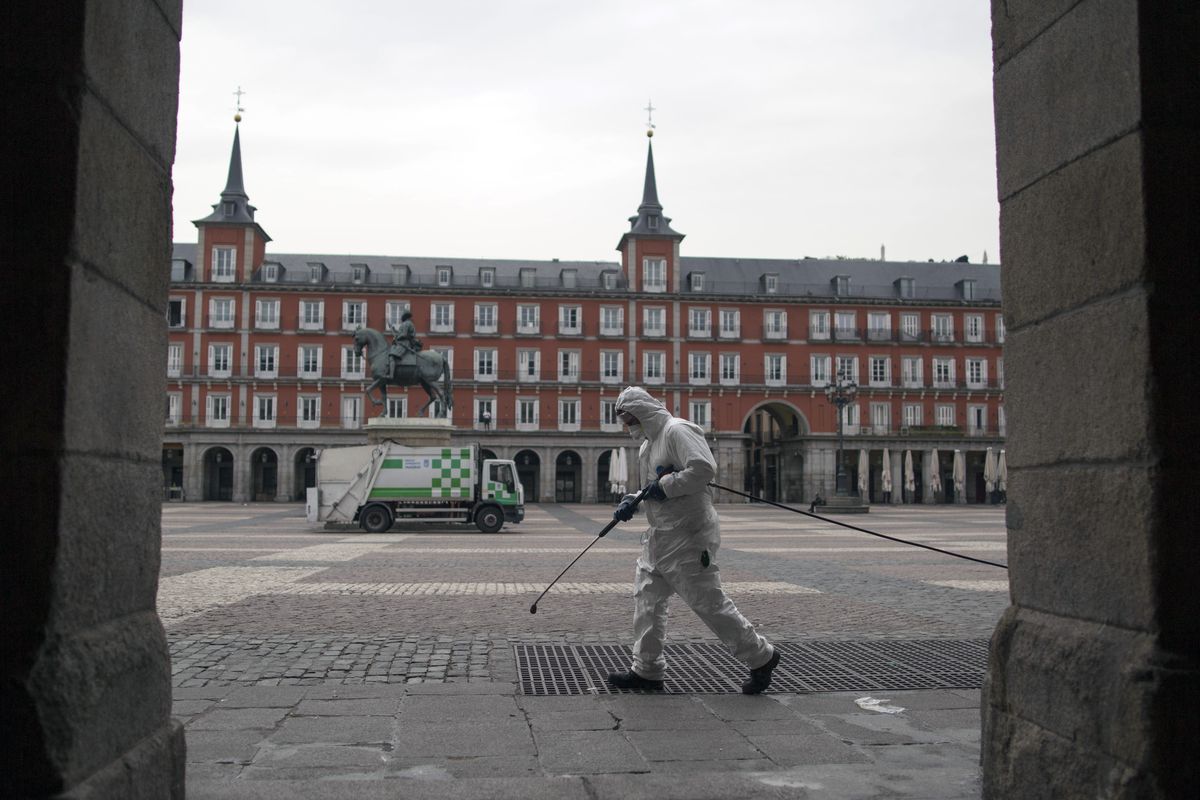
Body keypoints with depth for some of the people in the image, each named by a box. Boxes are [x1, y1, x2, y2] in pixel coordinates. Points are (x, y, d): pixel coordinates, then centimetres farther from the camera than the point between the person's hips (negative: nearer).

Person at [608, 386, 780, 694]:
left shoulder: (677, 430, -14)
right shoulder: (648, 443, 17)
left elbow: (704, 468, -26)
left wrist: (665, 485, -19)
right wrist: (631, 501, 7)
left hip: (688, 535, -10)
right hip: (661, 534, 10)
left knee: (708, 602, -4)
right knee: (647, 599, 10)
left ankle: (761, 658, 11)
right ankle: (647, 670, 20)